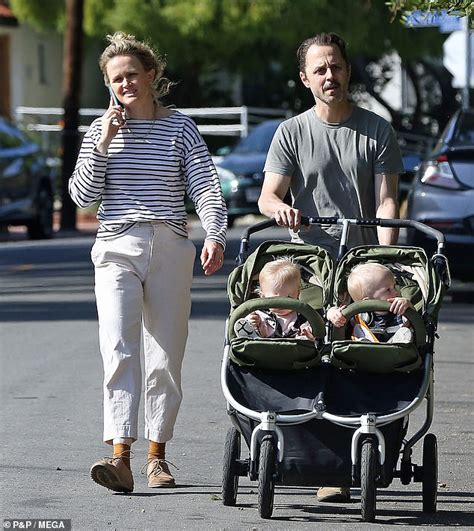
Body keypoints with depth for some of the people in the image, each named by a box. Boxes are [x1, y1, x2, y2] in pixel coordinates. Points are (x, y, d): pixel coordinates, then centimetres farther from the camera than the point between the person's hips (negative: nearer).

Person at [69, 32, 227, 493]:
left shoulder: (179, 127, 6)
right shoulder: (102, 130, 10)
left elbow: (206, 188, 0)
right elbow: (82, 195, 6)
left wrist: (214, 236, -15)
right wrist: (103, 144, -4)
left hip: (170, 250, 0)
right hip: (117, 248, 0)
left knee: (166, 358, 3)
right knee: (119, 350, -16)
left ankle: (157, 454, 15)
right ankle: (120, 455, -24)